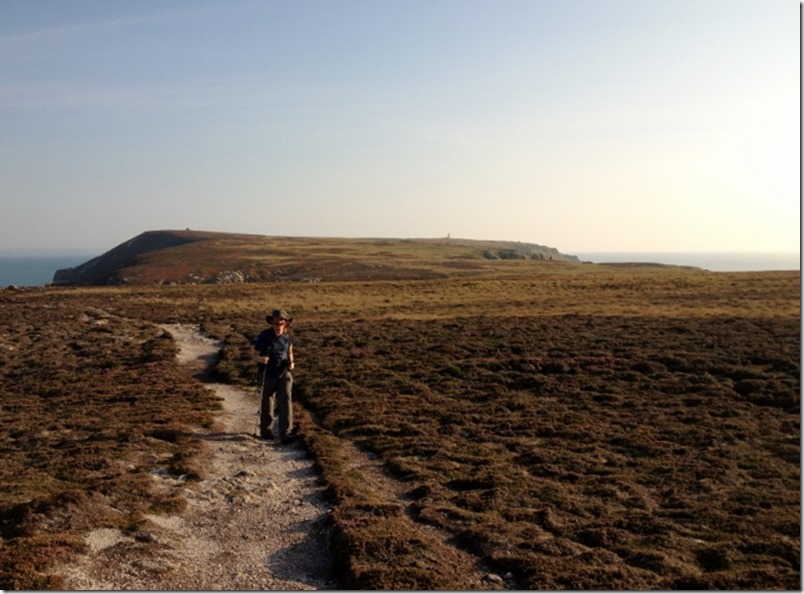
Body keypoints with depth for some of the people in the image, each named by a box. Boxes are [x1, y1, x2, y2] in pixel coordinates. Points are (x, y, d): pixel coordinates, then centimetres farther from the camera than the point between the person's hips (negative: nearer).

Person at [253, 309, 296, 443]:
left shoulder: (288, 335, -7)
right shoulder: (264, 336, -19)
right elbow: (255, 355, -11)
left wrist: (291, 362, -6)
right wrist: (261, 359, -33)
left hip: (284, 372, 2)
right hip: (269, 374, -2)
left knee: (286, 399, -13)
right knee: (267, 402, 14)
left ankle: (285, 433, -10)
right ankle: (265, 429, 36)